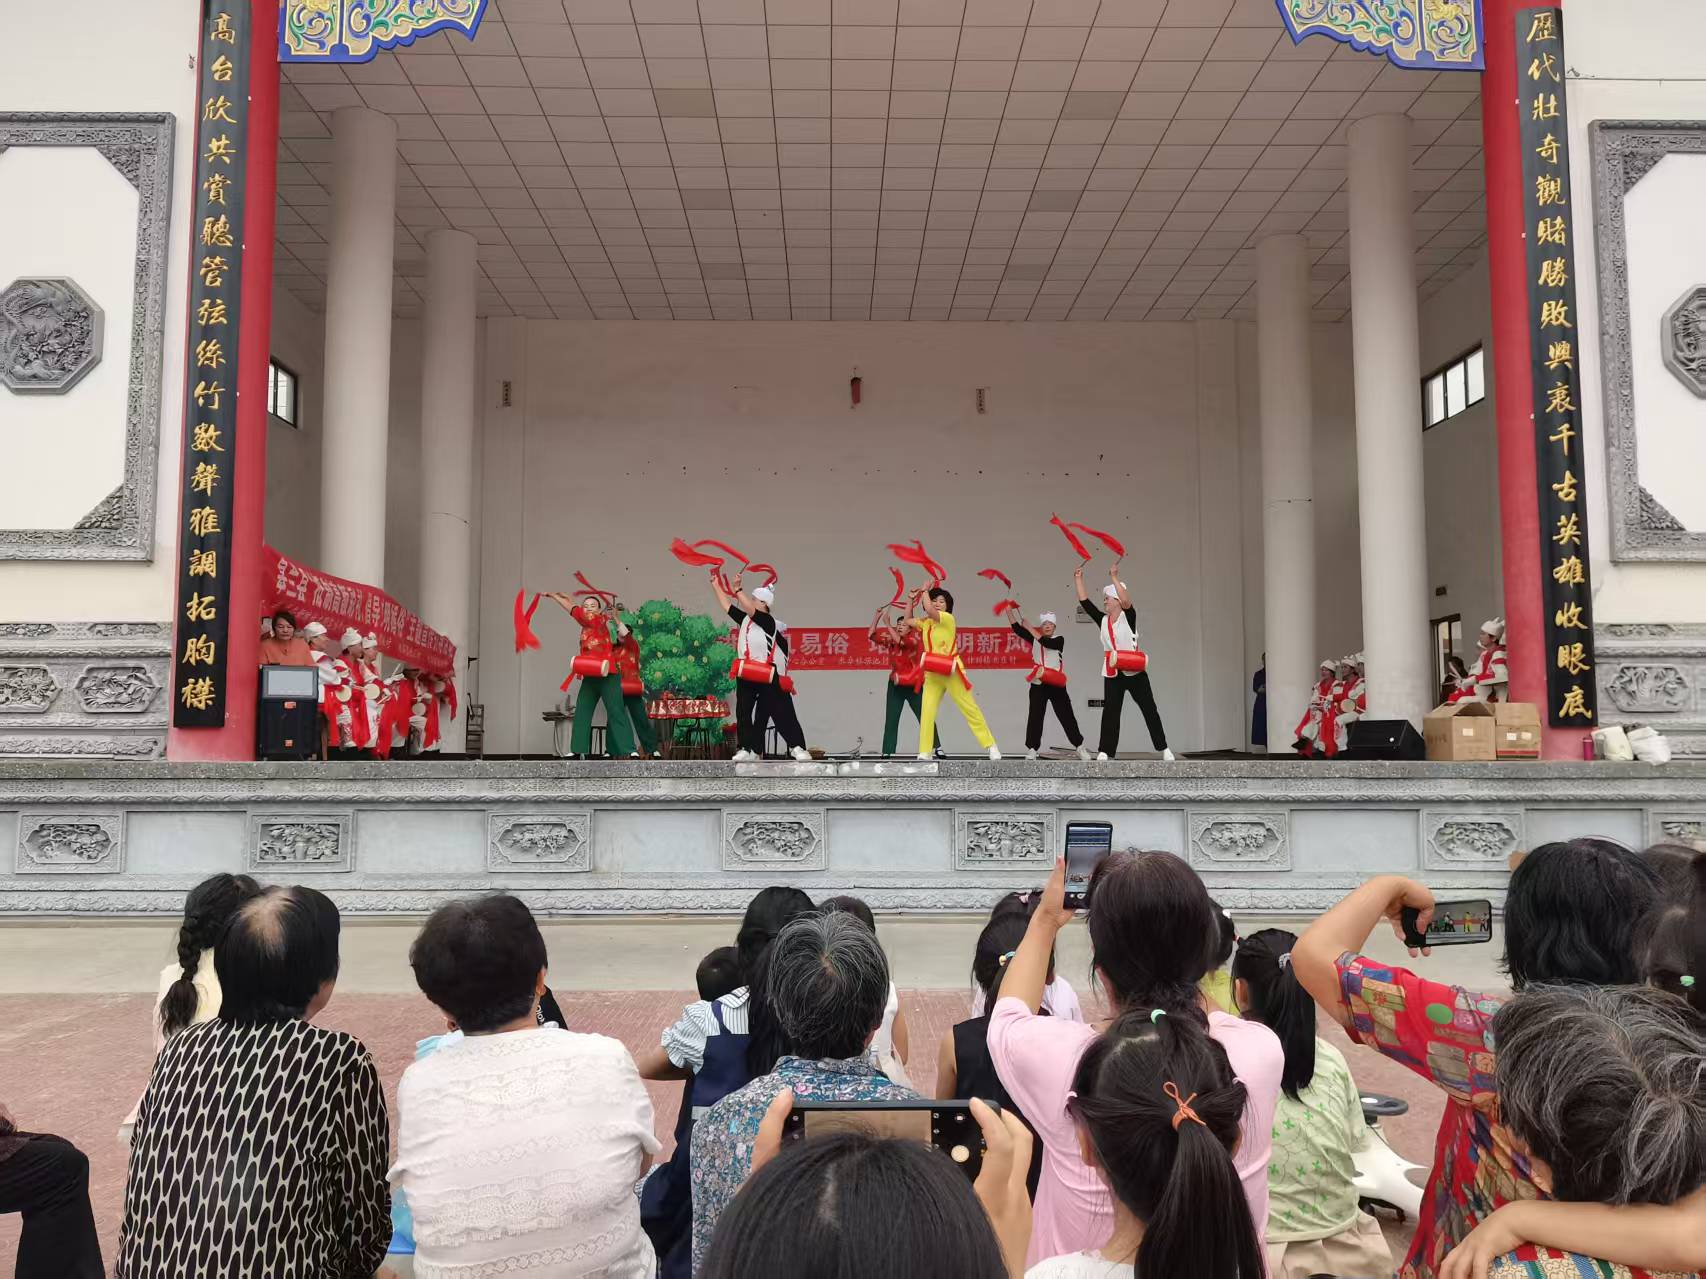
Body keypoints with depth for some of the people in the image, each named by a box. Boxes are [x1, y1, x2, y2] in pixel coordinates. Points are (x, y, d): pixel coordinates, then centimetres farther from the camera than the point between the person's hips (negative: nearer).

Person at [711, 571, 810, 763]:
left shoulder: (769, 621, -7)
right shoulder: (745, 619, 14)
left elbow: (750, 610, -22)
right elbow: (726, 606, 19)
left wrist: (737, 589, -24)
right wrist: (716, 586, 18)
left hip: (769, 676, -7)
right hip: (747, 674, 7)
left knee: (782, 713, -6)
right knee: (743, 712, 2)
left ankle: (797, 747, -1)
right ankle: (748, 749, 7)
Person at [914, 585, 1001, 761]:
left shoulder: (948, 618, -10)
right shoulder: (925, 622, 9)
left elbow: (929, 610, -25)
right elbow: (908, 620, 21)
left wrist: (925, 591, -10)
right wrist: (912, 600, 12)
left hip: (951, 672, -5)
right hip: (932, 674, 5)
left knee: (970, 709, 0)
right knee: (926, 713, -4)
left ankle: (991, 746, 9)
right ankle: (925, 753, 1)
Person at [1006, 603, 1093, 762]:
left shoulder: (1059, 640, 1)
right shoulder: (1034, 639, 9)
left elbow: (1047, 643, -18)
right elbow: (1016, 628, 2)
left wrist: (1030, 628, -18)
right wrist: (1009, 610, -8)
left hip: (1056, 684, -2)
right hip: (1038, 684, 2)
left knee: (1066, 716, 2)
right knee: (1035, 717, 0)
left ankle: (1080, 746, 10)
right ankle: (1032, 748, 5)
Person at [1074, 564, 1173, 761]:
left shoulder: (1128, 616, -5)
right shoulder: (1102, 620, 8)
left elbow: (1126, 601, -24)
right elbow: (1085, 603, 7)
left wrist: (1114, 577, -27)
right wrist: (1078, 579, 3)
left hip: (1134, 672, -4)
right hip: (1112, 674, 4)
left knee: (1149, 710, 2)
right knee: (1109, 712, 2)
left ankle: (1163, 749, 10)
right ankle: (1105, 752, 3)